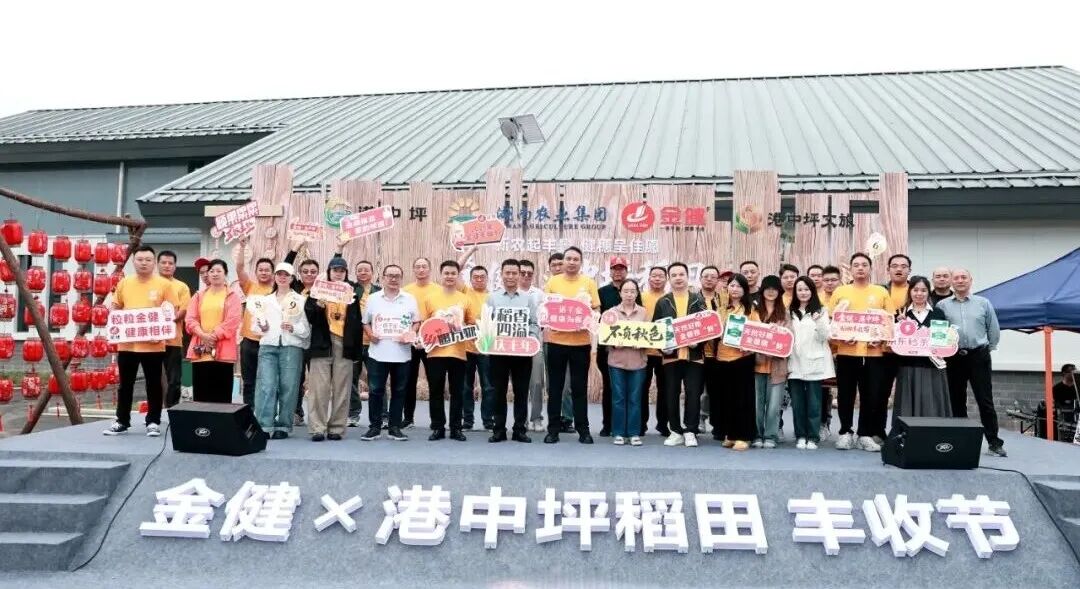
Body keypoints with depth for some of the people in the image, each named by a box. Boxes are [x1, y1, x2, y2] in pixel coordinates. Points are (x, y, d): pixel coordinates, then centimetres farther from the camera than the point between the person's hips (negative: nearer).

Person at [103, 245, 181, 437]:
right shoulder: (124, 283, 6)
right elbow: (116, 308, 16)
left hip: (154, 345, -3)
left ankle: (153, 422, 15)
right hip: (127, 343, 3)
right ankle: (122, 421, 21)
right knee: (125, 384, 11)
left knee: (153, 385, 6)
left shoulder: (164, 284, -3)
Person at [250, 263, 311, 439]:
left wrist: (293, 328, -17)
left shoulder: (300, 300, 8)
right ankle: (263, 426, -8)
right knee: (266, 386, -9)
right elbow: (254, 325, 17)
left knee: (288, 387, -3)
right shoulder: (265, 300, 19)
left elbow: (307, 328, 1)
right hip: (268, 346, 2)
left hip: (292, 347, -2)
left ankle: (283, 426, 5)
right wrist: (261, 328, -3)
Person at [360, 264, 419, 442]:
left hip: (402, 353, 1)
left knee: (399, 392, 6)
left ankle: (395, 428, 14)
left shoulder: (410, 299, 6)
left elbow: (417, 322, 9)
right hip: (377, 353, 0)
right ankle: (375, 427, 11)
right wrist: (370, 334, -8)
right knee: (375, 391, 1)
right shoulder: (373, 298, 6)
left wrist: (411, 334, -9)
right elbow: (365, 322, 11)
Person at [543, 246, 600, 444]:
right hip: (556, 341, 1)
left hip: (581, 342, 0)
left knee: (579, 388, 6)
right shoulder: (552, 282, 4)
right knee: (555, 387, 5)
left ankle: (583, 429, 13)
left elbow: (595, 310, 3)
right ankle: (553, 429, 13)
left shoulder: (589, 283, 4)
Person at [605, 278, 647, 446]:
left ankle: (634, 433, 11)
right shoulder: (612, 311, 3)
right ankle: (618, 433, 11)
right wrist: (614, 343, -15)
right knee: (618, 398, 3)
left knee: (635, 398, 4)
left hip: (637, 361, 1)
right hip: (617, 360, 0)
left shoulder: (643, 312, 5)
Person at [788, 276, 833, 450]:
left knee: (813, 402, 0)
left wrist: (819, 322, -22)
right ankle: (800, 436, 12)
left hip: (814, 362, -3)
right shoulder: (790, 312, 11)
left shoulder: (821, 311, 2)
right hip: (795, 363, 3)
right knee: (797, 402, 4)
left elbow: (824, 337, -6)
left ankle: (813, 437, 6)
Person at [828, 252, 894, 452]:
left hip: (873, 352, 1)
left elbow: (890, 321, 9)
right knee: (846, 395, 4)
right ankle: (846, 432, 16)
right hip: (846, 352, -1)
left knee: (871, 396, 3)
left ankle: (866, 435, 14)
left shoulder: (881, 292, 9)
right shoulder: (840, 291, 7)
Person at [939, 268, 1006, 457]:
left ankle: (994, 441, 2)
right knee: (957, 401, 8)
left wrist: (987, 349, 10)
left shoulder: (983, 303, 7)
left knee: (985, 400, -2)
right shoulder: (942, 305, 5)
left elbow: (994, 330, 10)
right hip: (953, 357, 1)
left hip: (978, 356, -1)